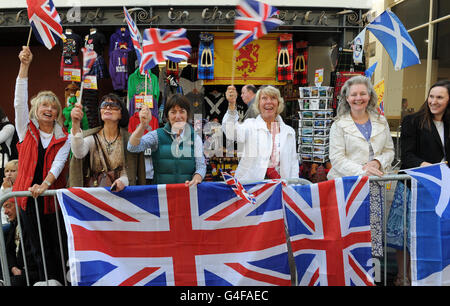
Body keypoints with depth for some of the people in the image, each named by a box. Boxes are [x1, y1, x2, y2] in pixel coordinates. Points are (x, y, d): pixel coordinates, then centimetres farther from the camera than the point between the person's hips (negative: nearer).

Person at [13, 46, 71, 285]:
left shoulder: (63, 138, 5)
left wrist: (45, 184, -25)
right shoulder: (26, 129, 5)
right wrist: (24, 66, -14)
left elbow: (58, 163, -7)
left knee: (58, 248, 4)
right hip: (27, 195, 0)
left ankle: (62, 282, 16)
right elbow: (20, 101, -6)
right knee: (38, 249, 6)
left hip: (52, 195, 0)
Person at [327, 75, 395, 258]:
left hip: (375, 185, 3)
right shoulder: (339, 124, 2)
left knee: (374, 224, -3)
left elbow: (389, 150, 16)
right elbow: (337, 158, -5)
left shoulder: (381, 122, 15)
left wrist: (378, 162, -5)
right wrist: (361, 170, -18)